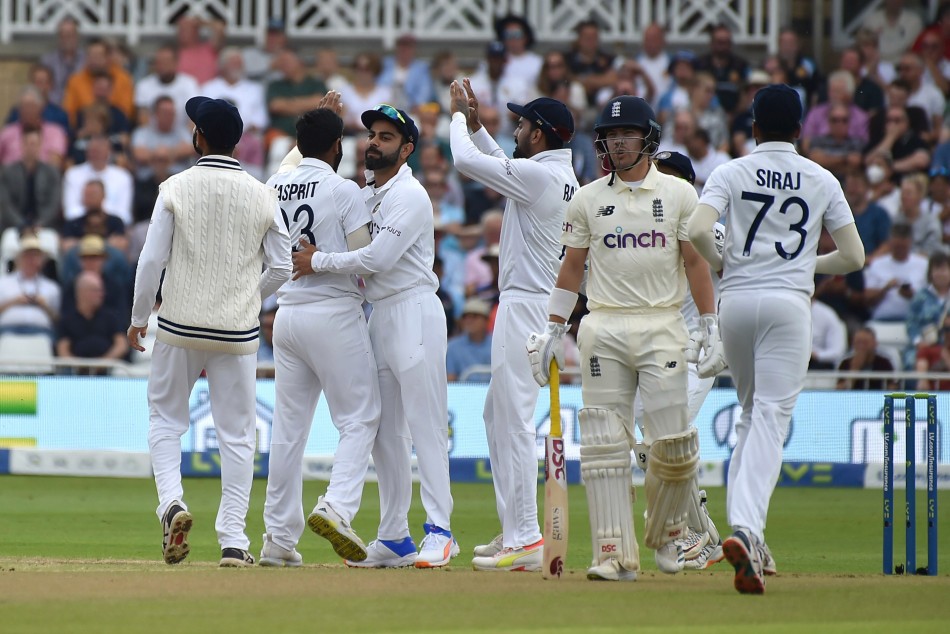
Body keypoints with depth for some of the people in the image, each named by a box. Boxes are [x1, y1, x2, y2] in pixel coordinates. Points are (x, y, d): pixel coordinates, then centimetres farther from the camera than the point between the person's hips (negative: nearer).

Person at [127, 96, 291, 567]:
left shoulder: (176, 188, -6)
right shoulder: (261, 196, -1)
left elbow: (152, 260, -6)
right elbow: (281, 267, 1)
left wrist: (138, 318, 6)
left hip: (179, 327, -1)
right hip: (237, 332, 1)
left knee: (165, 417, 15)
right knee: (237, 433, 7)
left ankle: (172, 502, -9)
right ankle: (233, 540, 3)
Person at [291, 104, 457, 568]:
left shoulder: (410, 196, -11)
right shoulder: (364, 196, 17)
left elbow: (378, 258, -20)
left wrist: (319, 261, -11)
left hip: (414, 314, -9)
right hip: (379, 316, 9)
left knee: (425, 426, -10)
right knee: (385, 431, 9)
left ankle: (440, 531, -11)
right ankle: (394, 538, 13)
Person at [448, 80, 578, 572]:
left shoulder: (539, 175, -17)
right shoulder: (561, 177, 13)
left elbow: (466, 161, -14)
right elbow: (501, 167, 30)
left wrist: (459, 117, 4)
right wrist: (474, 123, 24)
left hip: (526, 305, -11)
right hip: (525, 305, 11)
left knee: (515, 421, -10)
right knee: (498, 415, 18)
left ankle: (525, 541, -12)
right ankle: (513, 529, 21)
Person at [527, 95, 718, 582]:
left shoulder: (679, 194, 6)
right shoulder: (587, 199, 10)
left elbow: (696, 262, 5)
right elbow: (571, 269, 14)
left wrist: (711, 330, -1)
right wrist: (551, 331, 8)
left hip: (661, 327, -1)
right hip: (603, 328, 2)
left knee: (674, 443, -8)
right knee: (604, 444, -6)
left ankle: (665, 534, 16)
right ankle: (615, 554, -6)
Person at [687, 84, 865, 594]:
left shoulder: (731, 173, 3)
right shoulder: (822, 180, 6)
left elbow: (698, 231, -13)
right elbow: (853, 256, 6)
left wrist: (720, 262, 7)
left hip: (736, 300, 2)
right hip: (789, 302, -2)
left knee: (750, 412, 19)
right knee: (771, 418, -8)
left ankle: (744, 528, 13)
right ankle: (747, 527, -27)